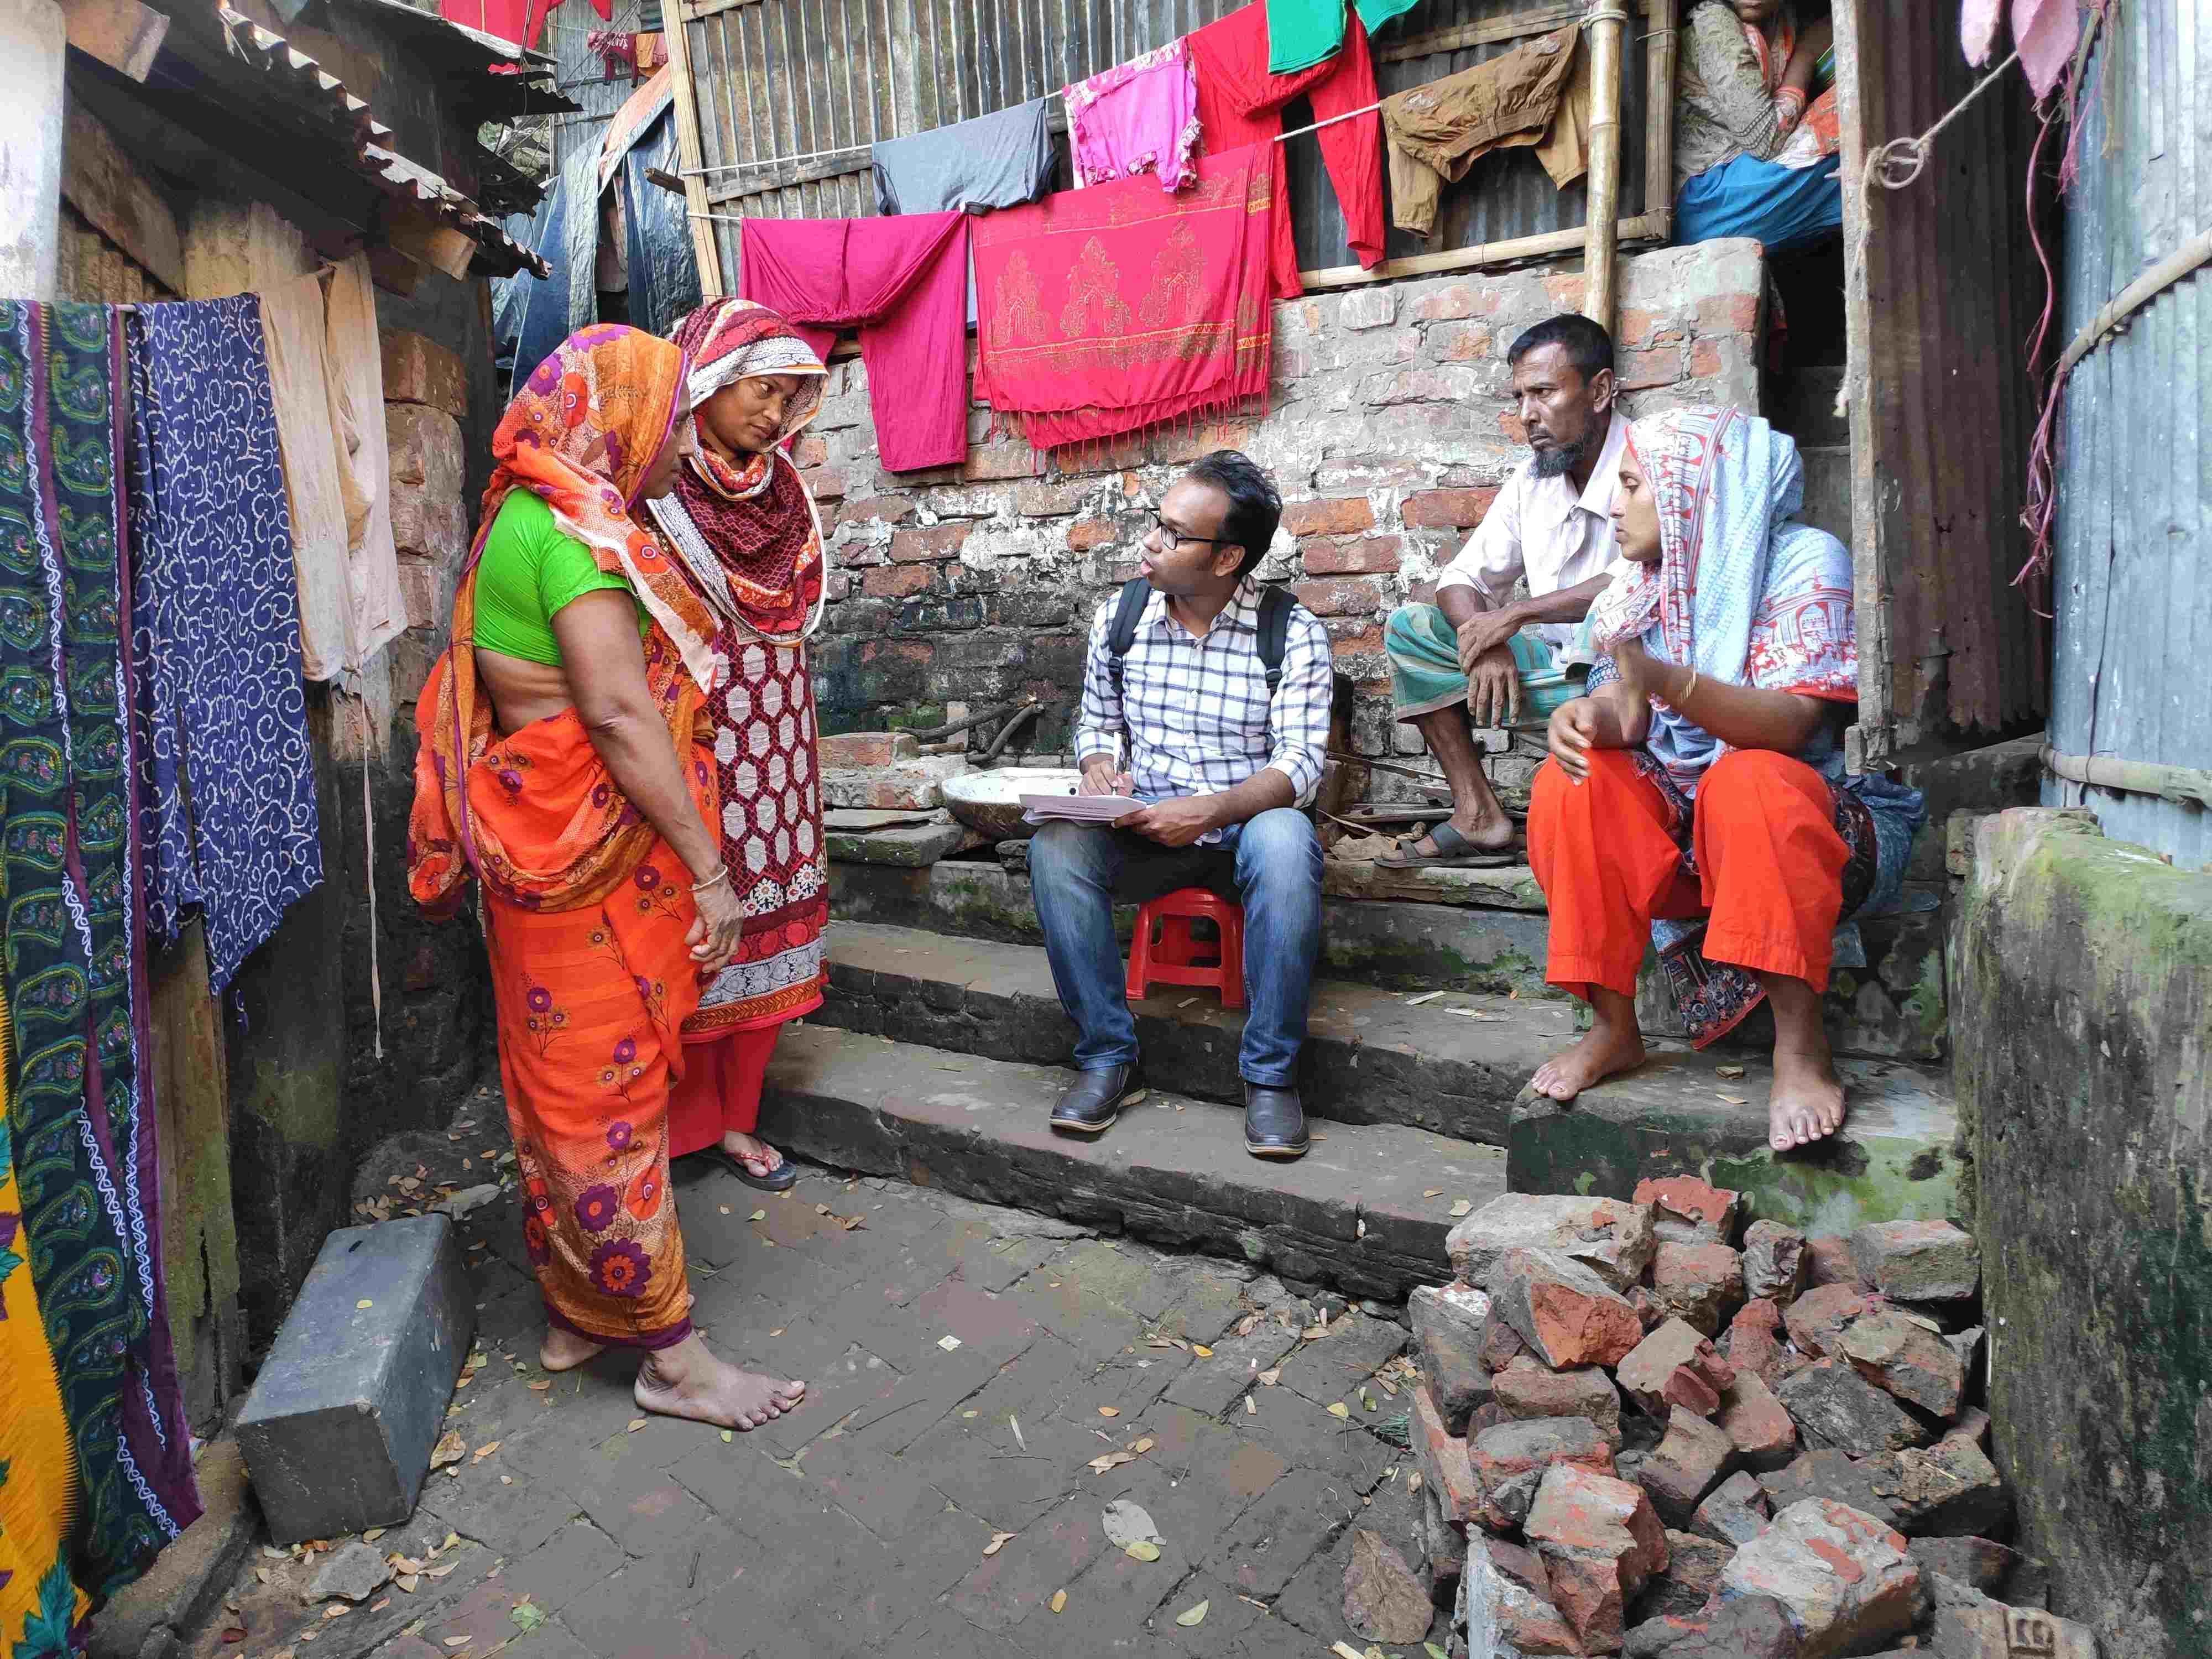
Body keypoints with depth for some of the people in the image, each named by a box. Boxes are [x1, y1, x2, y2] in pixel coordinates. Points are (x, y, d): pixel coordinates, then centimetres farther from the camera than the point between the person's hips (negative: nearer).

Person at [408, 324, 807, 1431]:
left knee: (568, 1089, 16)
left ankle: (576, 1314, 31)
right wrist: (709, 870, -21)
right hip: (592, 853, -10)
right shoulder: (571, 528, -16)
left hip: (551, 848, 10)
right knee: (611, 1092, -1)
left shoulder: (533, 516, 16)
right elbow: (620, 713, -23)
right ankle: (671, 1356, 12)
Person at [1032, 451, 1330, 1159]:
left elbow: (1299, 761, -13)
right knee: (1055, 844, -27)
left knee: (1285, 842, -38)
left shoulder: (1292, 632, -6)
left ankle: (1271, 1074, -22)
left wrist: (1210, 811, -29)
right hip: (1143, 828, 3)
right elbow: (1095, 720, 18)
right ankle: (1108, 1057, -14)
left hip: (1247, 823, -2)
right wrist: (1099, 765, -7)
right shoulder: (1118, 619, 4)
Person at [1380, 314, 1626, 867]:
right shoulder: (1532, 479, 11)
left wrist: (1515, 614, -20)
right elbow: (1463, 577, 11)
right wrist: (1485, 643, -12)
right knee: (1408, 628, -1)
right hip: (1557, 665, 8)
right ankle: (1479, 817, -8)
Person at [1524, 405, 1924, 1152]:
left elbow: (1789, 725, -22)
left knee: (1750, 779, -37)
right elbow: (1622, 708, -2)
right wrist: (1586, 716, -27)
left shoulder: (1804, 559, -9)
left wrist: (1669, 683, -40)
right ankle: (1613, 1028, -14)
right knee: (1568, 782, -21)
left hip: (1796, 814, -5)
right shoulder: (1647, 580, 8)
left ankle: (1800, 1046, -28)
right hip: (1678, 823, 5)